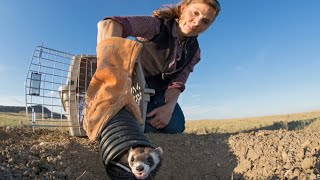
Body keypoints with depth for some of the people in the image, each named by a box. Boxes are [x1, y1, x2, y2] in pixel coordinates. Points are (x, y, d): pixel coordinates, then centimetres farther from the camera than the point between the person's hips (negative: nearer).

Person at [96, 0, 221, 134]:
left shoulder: (193, 51, -3)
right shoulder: (156, 25, -23)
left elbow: (177, 82, -10)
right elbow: (107, 25, -38)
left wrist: (169, 106, -31)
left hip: (158, 92, 5)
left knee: (175, 126, -18)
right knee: (147, 128, -25)